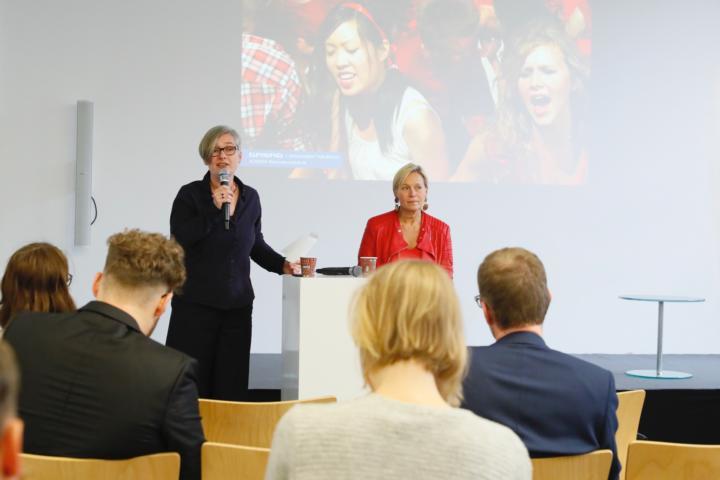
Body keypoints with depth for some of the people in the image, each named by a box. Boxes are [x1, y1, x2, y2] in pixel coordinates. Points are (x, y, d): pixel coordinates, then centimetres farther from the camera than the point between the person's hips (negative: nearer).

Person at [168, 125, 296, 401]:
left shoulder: (251, 197, 10)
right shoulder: (190, 194, -2)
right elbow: (179, 240, -15)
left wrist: (282, 264, 7)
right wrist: (214, 210, -19)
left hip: (237, 305, 4)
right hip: (196, 304, -4)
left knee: (232, 387, 1)